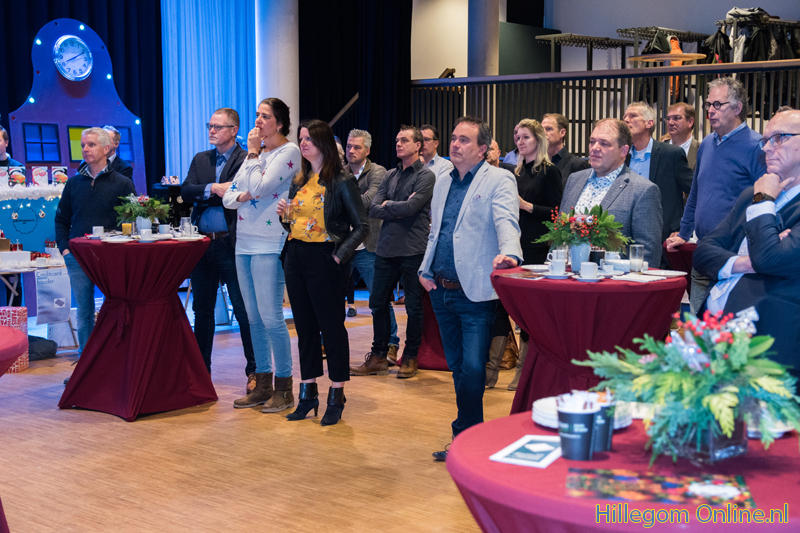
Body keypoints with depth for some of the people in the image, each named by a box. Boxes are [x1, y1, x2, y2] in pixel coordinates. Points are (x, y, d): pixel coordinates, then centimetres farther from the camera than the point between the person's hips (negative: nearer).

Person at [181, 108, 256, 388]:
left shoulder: (247, 160, -4)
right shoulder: (200, 159, 14)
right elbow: (186, 191, 1)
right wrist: (214, 188, -14)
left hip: (231, 244, -6)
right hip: (202, 244, 6)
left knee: (244, 310, -2)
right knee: (202, 309, 13)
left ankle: (254, 370, 8)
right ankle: (201, 368, 24)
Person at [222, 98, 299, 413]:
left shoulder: (288, 151, -6)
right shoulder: (255, 153, 17)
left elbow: (259, 188, -17)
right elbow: (228, 197, 14)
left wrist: (253, 154, -5)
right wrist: (242, 196, -8)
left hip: (270, 244, -8)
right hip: (244, 242, 8)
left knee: (271, 317, -8)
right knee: (254, 317, 10)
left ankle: (284, 388, 1)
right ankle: (262, 385, 18)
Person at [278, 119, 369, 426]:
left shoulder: (341, 182, -5)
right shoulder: (299, 182, 14)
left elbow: (362, 226, -8)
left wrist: (340, 254, -15)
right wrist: (284, 215, 0)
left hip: (323, 259, -6)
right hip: (295, 257, 7)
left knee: (331, 326, 0)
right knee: (304, 326, 11)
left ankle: (336, 398, 9)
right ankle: (308, 395, 20)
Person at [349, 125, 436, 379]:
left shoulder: (425, 175, -4)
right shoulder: (390, 176, 15)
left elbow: (410, 207, -17)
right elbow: (373, 209, 5)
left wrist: (388, 205, -1)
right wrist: (399, 210, -8)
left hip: (413, 249, -6)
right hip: (386, 248, 6)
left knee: (414, 306, 4)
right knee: (378, 302, 9)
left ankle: (410, 358, 16)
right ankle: (378, 356, 20)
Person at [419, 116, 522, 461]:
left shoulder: (499, 181, -4)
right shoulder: (442, 184, 17)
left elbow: (506, 222, -19)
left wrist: (508, 253, -38)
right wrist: (425, 269, 10)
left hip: (476, 293, -7)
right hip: (442, 291, 7)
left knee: (473, 368, -10)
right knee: (457, 366, 13)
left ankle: (465, 434, 3)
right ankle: (470, 431, 24)